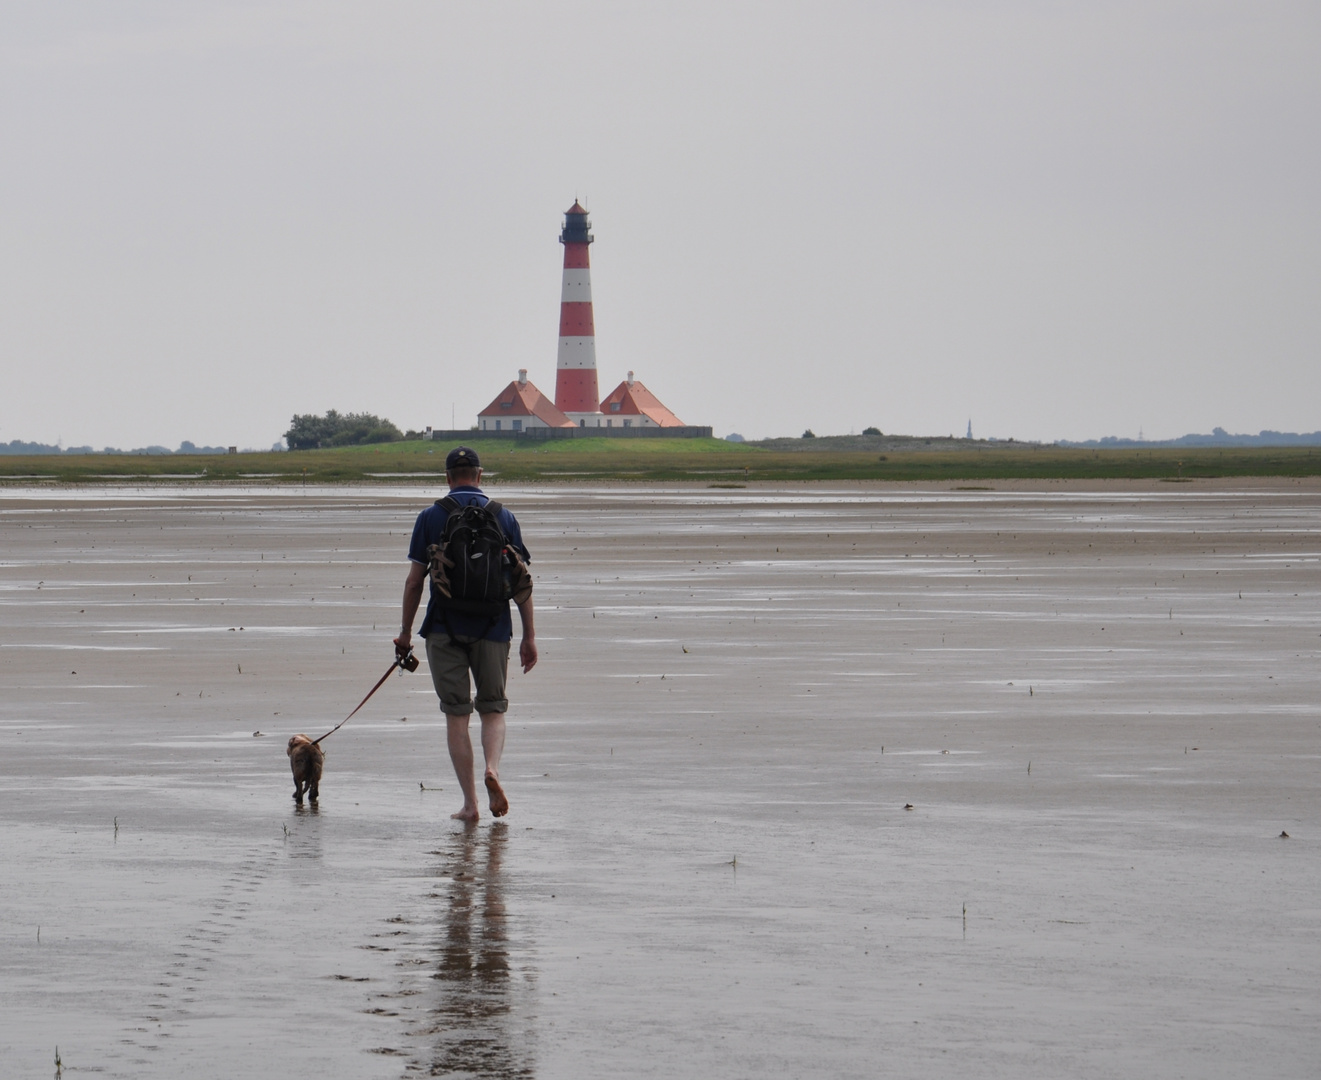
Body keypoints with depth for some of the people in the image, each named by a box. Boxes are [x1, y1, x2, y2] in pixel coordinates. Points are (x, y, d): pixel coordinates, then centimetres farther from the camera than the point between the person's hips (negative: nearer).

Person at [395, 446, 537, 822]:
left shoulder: (431, 518, 1)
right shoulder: (503, 517, 3)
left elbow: (414, 580, 0)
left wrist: (406, 631, 9)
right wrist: (529, 636, 4)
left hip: (444, 630, -1)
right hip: (492, 628, 1)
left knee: (456, 714, 5)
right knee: (493, 708, 13)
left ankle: (469, 802, 1)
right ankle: (493, 768, -15)